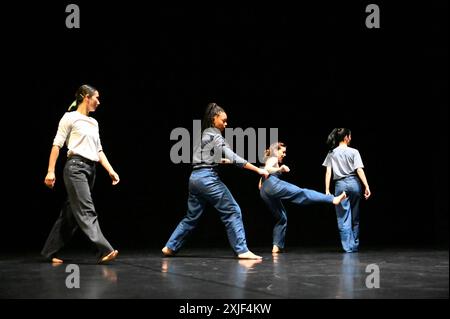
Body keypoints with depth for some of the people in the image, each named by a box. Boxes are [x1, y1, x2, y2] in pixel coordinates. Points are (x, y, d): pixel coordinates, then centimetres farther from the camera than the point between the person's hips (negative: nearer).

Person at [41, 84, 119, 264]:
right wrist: (50, 171, -12)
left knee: (71, 214, 7)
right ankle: (104, 251, -28)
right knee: (86, 210, -16)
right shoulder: (70, 118, -2)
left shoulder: (93, 123, 20)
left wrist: (110, 170, 9)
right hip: (76, 166, -8)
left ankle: (50, 252, 14)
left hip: (90, 169, 8)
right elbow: (57, 145, -5)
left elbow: (99, 150, 20)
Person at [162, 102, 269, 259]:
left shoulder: (204, 135, 19)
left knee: (192, 216, 17)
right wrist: (258, 170, -19)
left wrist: (221, 160, 25)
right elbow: (233, 158, -17)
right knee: (232, 211, -7)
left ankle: (170, 247, 17)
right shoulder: (215, 136, -8)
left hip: (195, 178, 9)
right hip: (208, 178, -9)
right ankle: (242, 250, -12)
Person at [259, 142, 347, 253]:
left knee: (282, 218, 14)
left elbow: (260, 184, 32)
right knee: (302, 193, -19)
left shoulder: (269, 161, 36)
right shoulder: (273, 159, 10)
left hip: (264, 192, 9)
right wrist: (280, 169, -27)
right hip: (273, 184, -9)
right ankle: (333, 199, -29)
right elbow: (267, 169, -15)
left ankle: (276, 246, 8)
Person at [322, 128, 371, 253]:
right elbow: (359, 170, -9)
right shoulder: (353, 152, -2)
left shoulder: (331, 154, 4)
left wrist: (327, 190, 1)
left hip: (340, 185, 0)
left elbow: (328, 172, 0)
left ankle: (349, 246, -4)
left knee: (343, 218, 2)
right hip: (354, 183, 0)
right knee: (355, 217, 12)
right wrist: (367, 187, -9)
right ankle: (355, 245, 18)